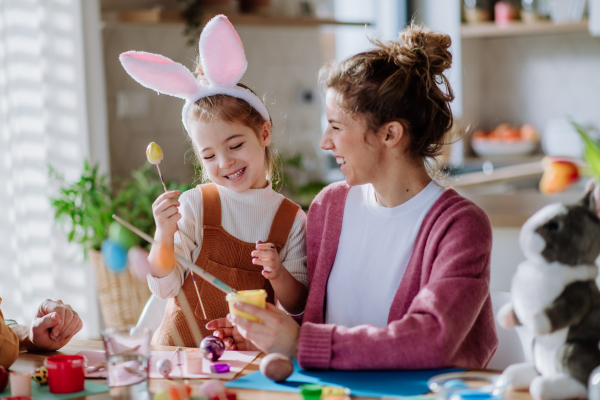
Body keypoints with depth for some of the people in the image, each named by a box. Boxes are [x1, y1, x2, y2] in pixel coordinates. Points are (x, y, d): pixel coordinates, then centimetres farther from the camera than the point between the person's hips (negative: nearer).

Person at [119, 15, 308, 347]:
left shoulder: (292, 220, 1)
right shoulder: (194, 205, 0)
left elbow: (298, 307, 5)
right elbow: (164, 288, -4)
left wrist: (278, 275, -14)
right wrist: (164, 235, -19)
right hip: (181, 347, -1)